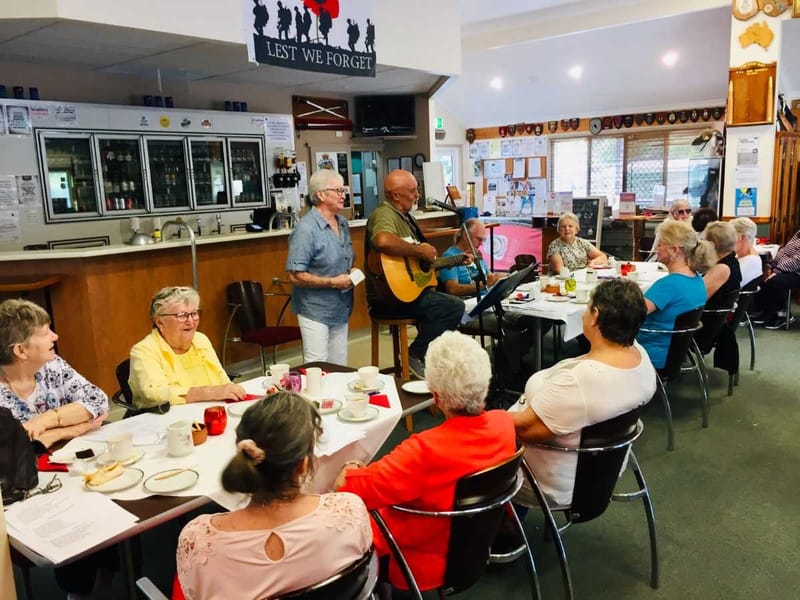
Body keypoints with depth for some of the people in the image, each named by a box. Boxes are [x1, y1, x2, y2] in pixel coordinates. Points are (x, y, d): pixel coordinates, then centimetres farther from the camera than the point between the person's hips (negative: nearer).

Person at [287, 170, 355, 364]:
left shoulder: (343, 223, 8)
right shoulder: (306, 229, -17)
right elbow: (296, 276, -20)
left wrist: (352, 272, 2)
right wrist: (333, 282, -19)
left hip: (341, 309, 8)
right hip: (316, 310, -8)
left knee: (340, 367, 13)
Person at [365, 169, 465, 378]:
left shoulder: (403, 216, 18)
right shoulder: (384, 214, -14)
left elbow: (421, 260, 25)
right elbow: (383, 241, -39)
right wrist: (420, 251, -26)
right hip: (390, 297, -11)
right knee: (455, 307, -19)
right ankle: (416, 355, -7)